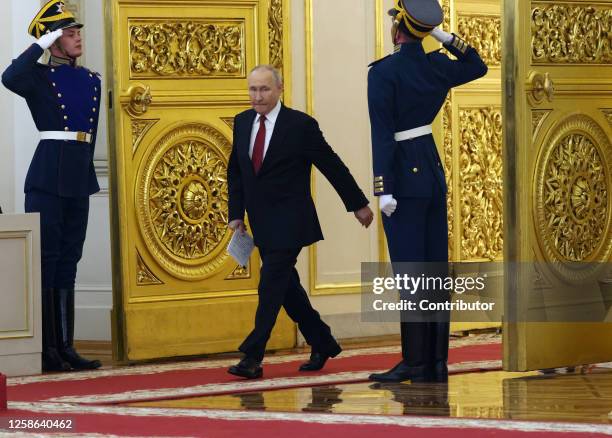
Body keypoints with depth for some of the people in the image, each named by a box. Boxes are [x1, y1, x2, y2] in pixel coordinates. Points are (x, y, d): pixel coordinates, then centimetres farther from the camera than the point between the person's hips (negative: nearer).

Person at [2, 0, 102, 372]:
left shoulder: (92, 81, 15)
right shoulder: (39, 76, -3)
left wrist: (86, 169, 15)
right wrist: (41, 45, -17)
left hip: (79, 180, 6)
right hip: (47, 180, -6)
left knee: (67, 263, 9)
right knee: (45, 261, -5)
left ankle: (64, 347, 12)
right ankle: (42, 350, -2)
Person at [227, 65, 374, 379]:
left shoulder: (301, 125, -10)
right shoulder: (242, 122, 7)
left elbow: (333, 166, -3)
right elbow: (235, 172, 16)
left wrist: (358, 204, 3)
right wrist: (236, 213, 8)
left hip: (289, 221, -6)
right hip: (262, 223, 6)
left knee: (270, 287, -12)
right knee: (286, 287, 11)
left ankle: (252, 358, -13)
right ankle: (322, 344, 26)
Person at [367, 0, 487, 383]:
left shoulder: (383, 73, -14)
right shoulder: (438, 67, 4)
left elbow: (382, 133, -18)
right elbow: (478, 67, 26)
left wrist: (384, 190, -18)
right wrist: (446, 38, 13)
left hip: (405, 178, -7)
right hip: (433, 170, 7)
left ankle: (415, 363, -5)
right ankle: (437, 363, 8)